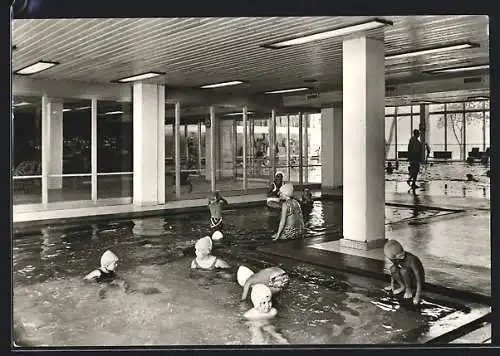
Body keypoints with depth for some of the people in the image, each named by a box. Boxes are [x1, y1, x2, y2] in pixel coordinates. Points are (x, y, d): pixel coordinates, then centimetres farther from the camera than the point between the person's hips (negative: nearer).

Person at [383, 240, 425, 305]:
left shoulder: (411, 260, -32)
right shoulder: (398, 257, -12)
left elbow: (419, 278, -34)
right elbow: (394, 271, 5)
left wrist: (418, 296, -37)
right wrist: (392, 284, 3)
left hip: (416, 282, -6)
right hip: (407, 280, 6)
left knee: (403, 270, -33)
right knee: (392, 268, -18)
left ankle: (409, 289, -10)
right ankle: (402, 286, 0)